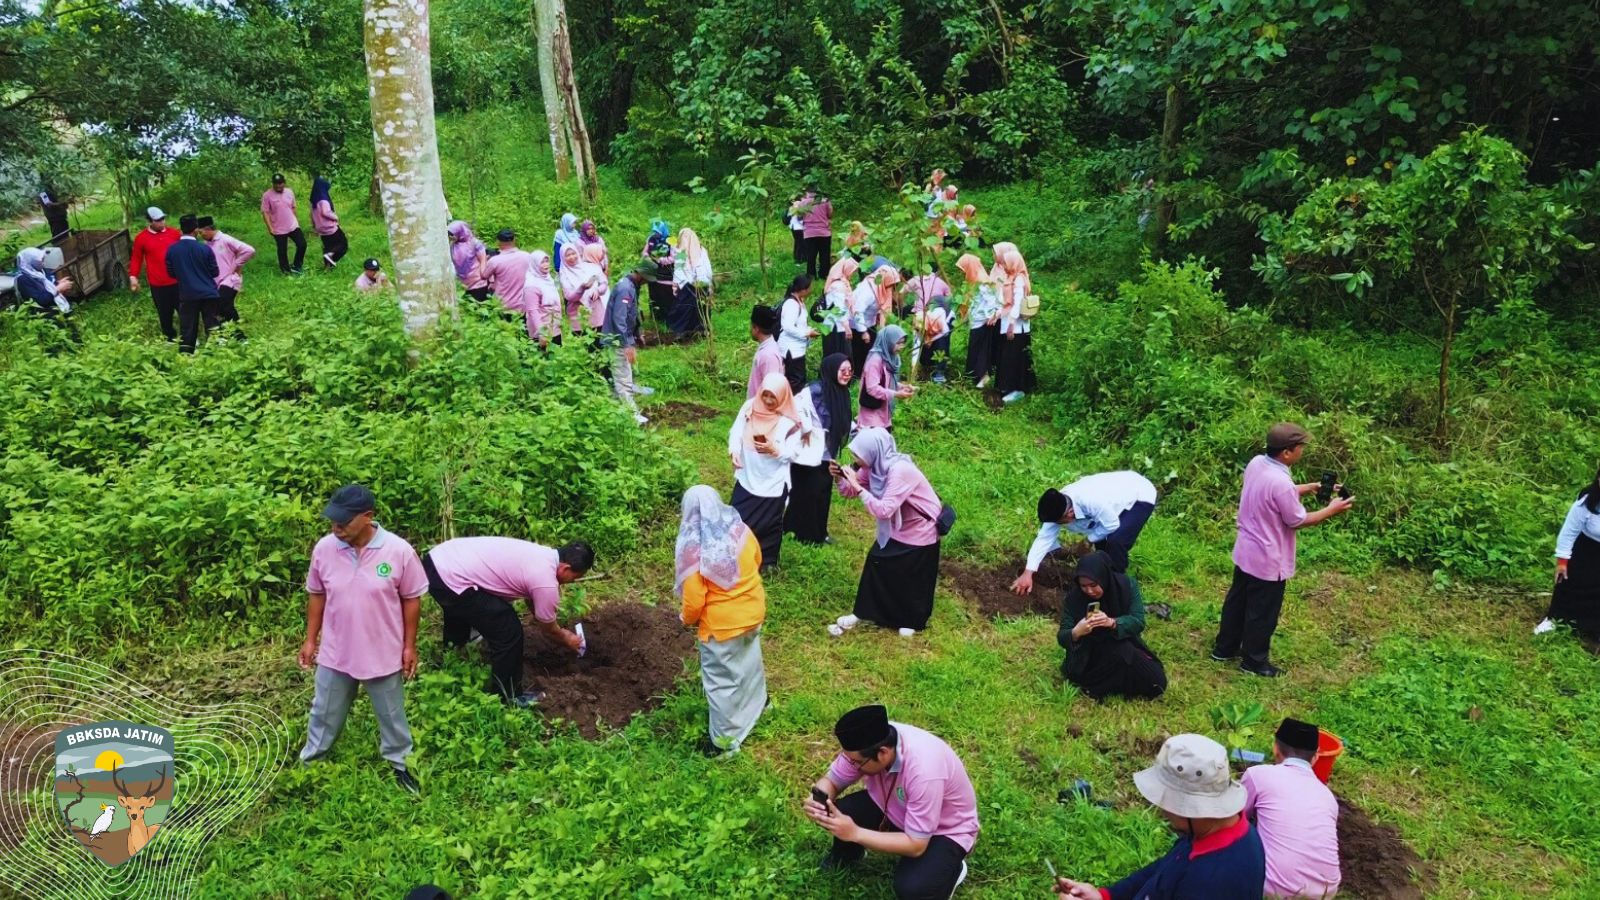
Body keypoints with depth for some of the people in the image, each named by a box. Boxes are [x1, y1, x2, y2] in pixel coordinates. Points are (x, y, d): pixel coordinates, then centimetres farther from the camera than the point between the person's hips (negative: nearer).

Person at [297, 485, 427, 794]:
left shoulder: (399, 551, -21)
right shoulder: (324, 548, -13)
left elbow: (411, 600, -9)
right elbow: (316, 595, 3)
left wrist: (409, 646, -5)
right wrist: (310, 639, 6)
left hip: (383, 654, -2)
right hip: (335, 653, 2)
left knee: (391, 715, 18)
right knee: (324, 713, 22)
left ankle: (399, 764, 40)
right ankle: (310, 761, 45)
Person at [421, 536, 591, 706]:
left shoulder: (542, 555, 13)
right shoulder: (546, 582, -14)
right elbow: (548, 629, 5)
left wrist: (560, 633, 41)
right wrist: (567, 640, 26)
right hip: (451, 579, -10)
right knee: (508, 631, -2)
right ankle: (509, 698, 16)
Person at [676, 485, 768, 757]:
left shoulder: (695, 548, -27)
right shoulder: (740, 529, -10)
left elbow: (694, 598, -21)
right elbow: (756, 561, 8)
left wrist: (687, 619, 0)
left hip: (721, 623, -6)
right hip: (752, 612, 6)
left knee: (722, 681, 10)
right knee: (749, 660, 31)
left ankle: (724, 740, 23)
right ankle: (756, 701, 55)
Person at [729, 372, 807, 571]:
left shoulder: (790, 421, -15)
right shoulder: (750, 407, -4)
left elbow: (793, 453, -13)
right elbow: (736, 431, -2)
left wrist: (775, 449, -30)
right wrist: (734, 450, -20)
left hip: (773, 482, -3)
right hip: (747, 477, 3)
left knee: (767, 524, 11)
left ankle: (765, 560, 31)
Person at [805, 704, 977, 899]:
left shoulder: (924, 770, -40)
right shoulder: (866, 744, -24)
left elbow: (915, 846, -33)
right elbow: (832, 780, -8)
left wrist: (855, 833, -37)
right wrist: (818, 800, -31)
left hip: (945, 830, -5)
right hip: (893, 808, 5)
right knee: (832, 816, -18)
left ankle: (951, 868, 4)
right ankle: (848, 853, 18)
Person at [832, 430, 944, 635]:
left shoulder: (900, 471, -35)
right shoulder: (875, 465, -11)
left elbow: (884, 510, -40)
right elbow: (851, 491, -2)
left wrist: (858, 487, -38)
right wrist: (840, 478, -21)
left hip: (920, 532, -8)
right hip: (896, 528, 8)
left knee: (912, 579, 7)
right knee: (875, 564, 9)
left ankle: (912, 622, 29)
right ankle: (862, 613, 23)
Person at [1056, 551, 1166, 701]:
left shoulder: (1126, 585, -14)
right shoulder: (1073, 597, -15)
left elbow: (1138, 621, -18)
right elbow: (1062, 637, -15)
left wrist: (1112, 622, -38)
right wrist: (1075, 633, -39)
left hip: (1126, 650, 3)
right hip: (1089, 658, -3)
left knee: (1157, 682, -16)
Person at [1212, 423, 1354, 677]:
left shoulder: (1256, 463, -5)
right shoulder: (1281, 482, -31)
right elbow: (1297, 521, -18)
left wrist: (1311, 488, 6)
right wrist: (1331, 510, -6)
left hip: (1245, 551, 9)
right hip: (1267, 560, -8)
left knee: (1237, 601, 23)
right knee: (1262, 612, 11)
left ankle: (1224, 649, 38)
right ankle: (1254, 661, 28)